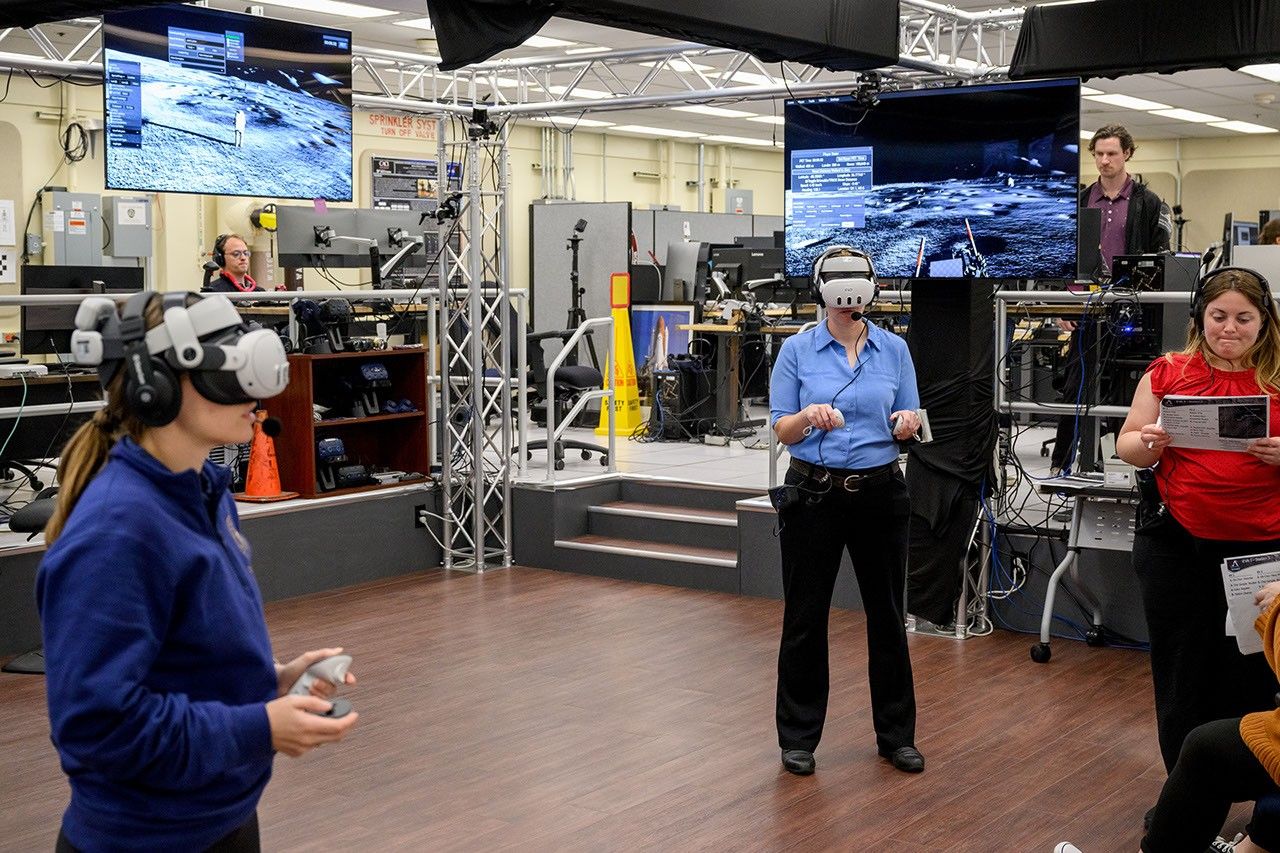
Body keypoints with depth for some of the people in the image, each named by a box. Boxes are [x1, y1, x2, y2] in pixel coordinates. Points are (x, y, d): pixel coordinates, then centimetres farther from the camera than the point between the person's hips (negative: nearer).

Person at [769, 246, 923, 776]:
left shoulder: (894, 349, 4)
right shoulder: (797, 350, -1)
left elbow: (909, 420, 6)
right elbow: (781, 430, -2)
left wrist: (907, 423, -17)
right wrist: (809, 415, -23)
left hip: (879, 491, 2)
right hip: (813, 492, -2)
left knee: (887, 614, 8)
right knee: (805, 617, 3)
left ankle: (896, 734, 22)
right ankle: (799, 736, 16)